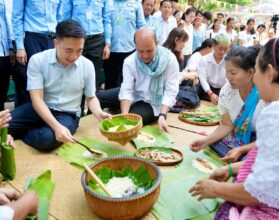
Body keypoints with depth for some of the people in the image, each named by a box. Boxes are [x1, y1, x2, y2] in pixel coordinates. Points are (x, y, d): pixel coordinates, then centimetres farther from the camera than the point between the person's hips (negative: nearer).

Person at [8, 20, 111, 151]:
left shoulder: (87, 65, -5)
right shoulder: (37, 60, -11)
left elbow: (91, 98, 6)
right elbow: (37, 99, -17)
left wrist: (99, 113, -18)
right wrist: (56, 126, -32)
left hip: (68, 114, 1)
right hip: (40, 109, 0)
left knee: (46, 138, -32)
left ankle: (18, 135, -1)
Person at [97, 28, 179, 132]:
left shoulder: (169, 59, -20)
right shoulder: (130, 61, -14)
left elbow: (170, 92, -20)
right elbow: (127, 90, -20)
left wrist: (162, 115, -35)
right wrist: (124, 116, -37)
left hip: (153, 102, -3)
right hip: (134, 95, 3)